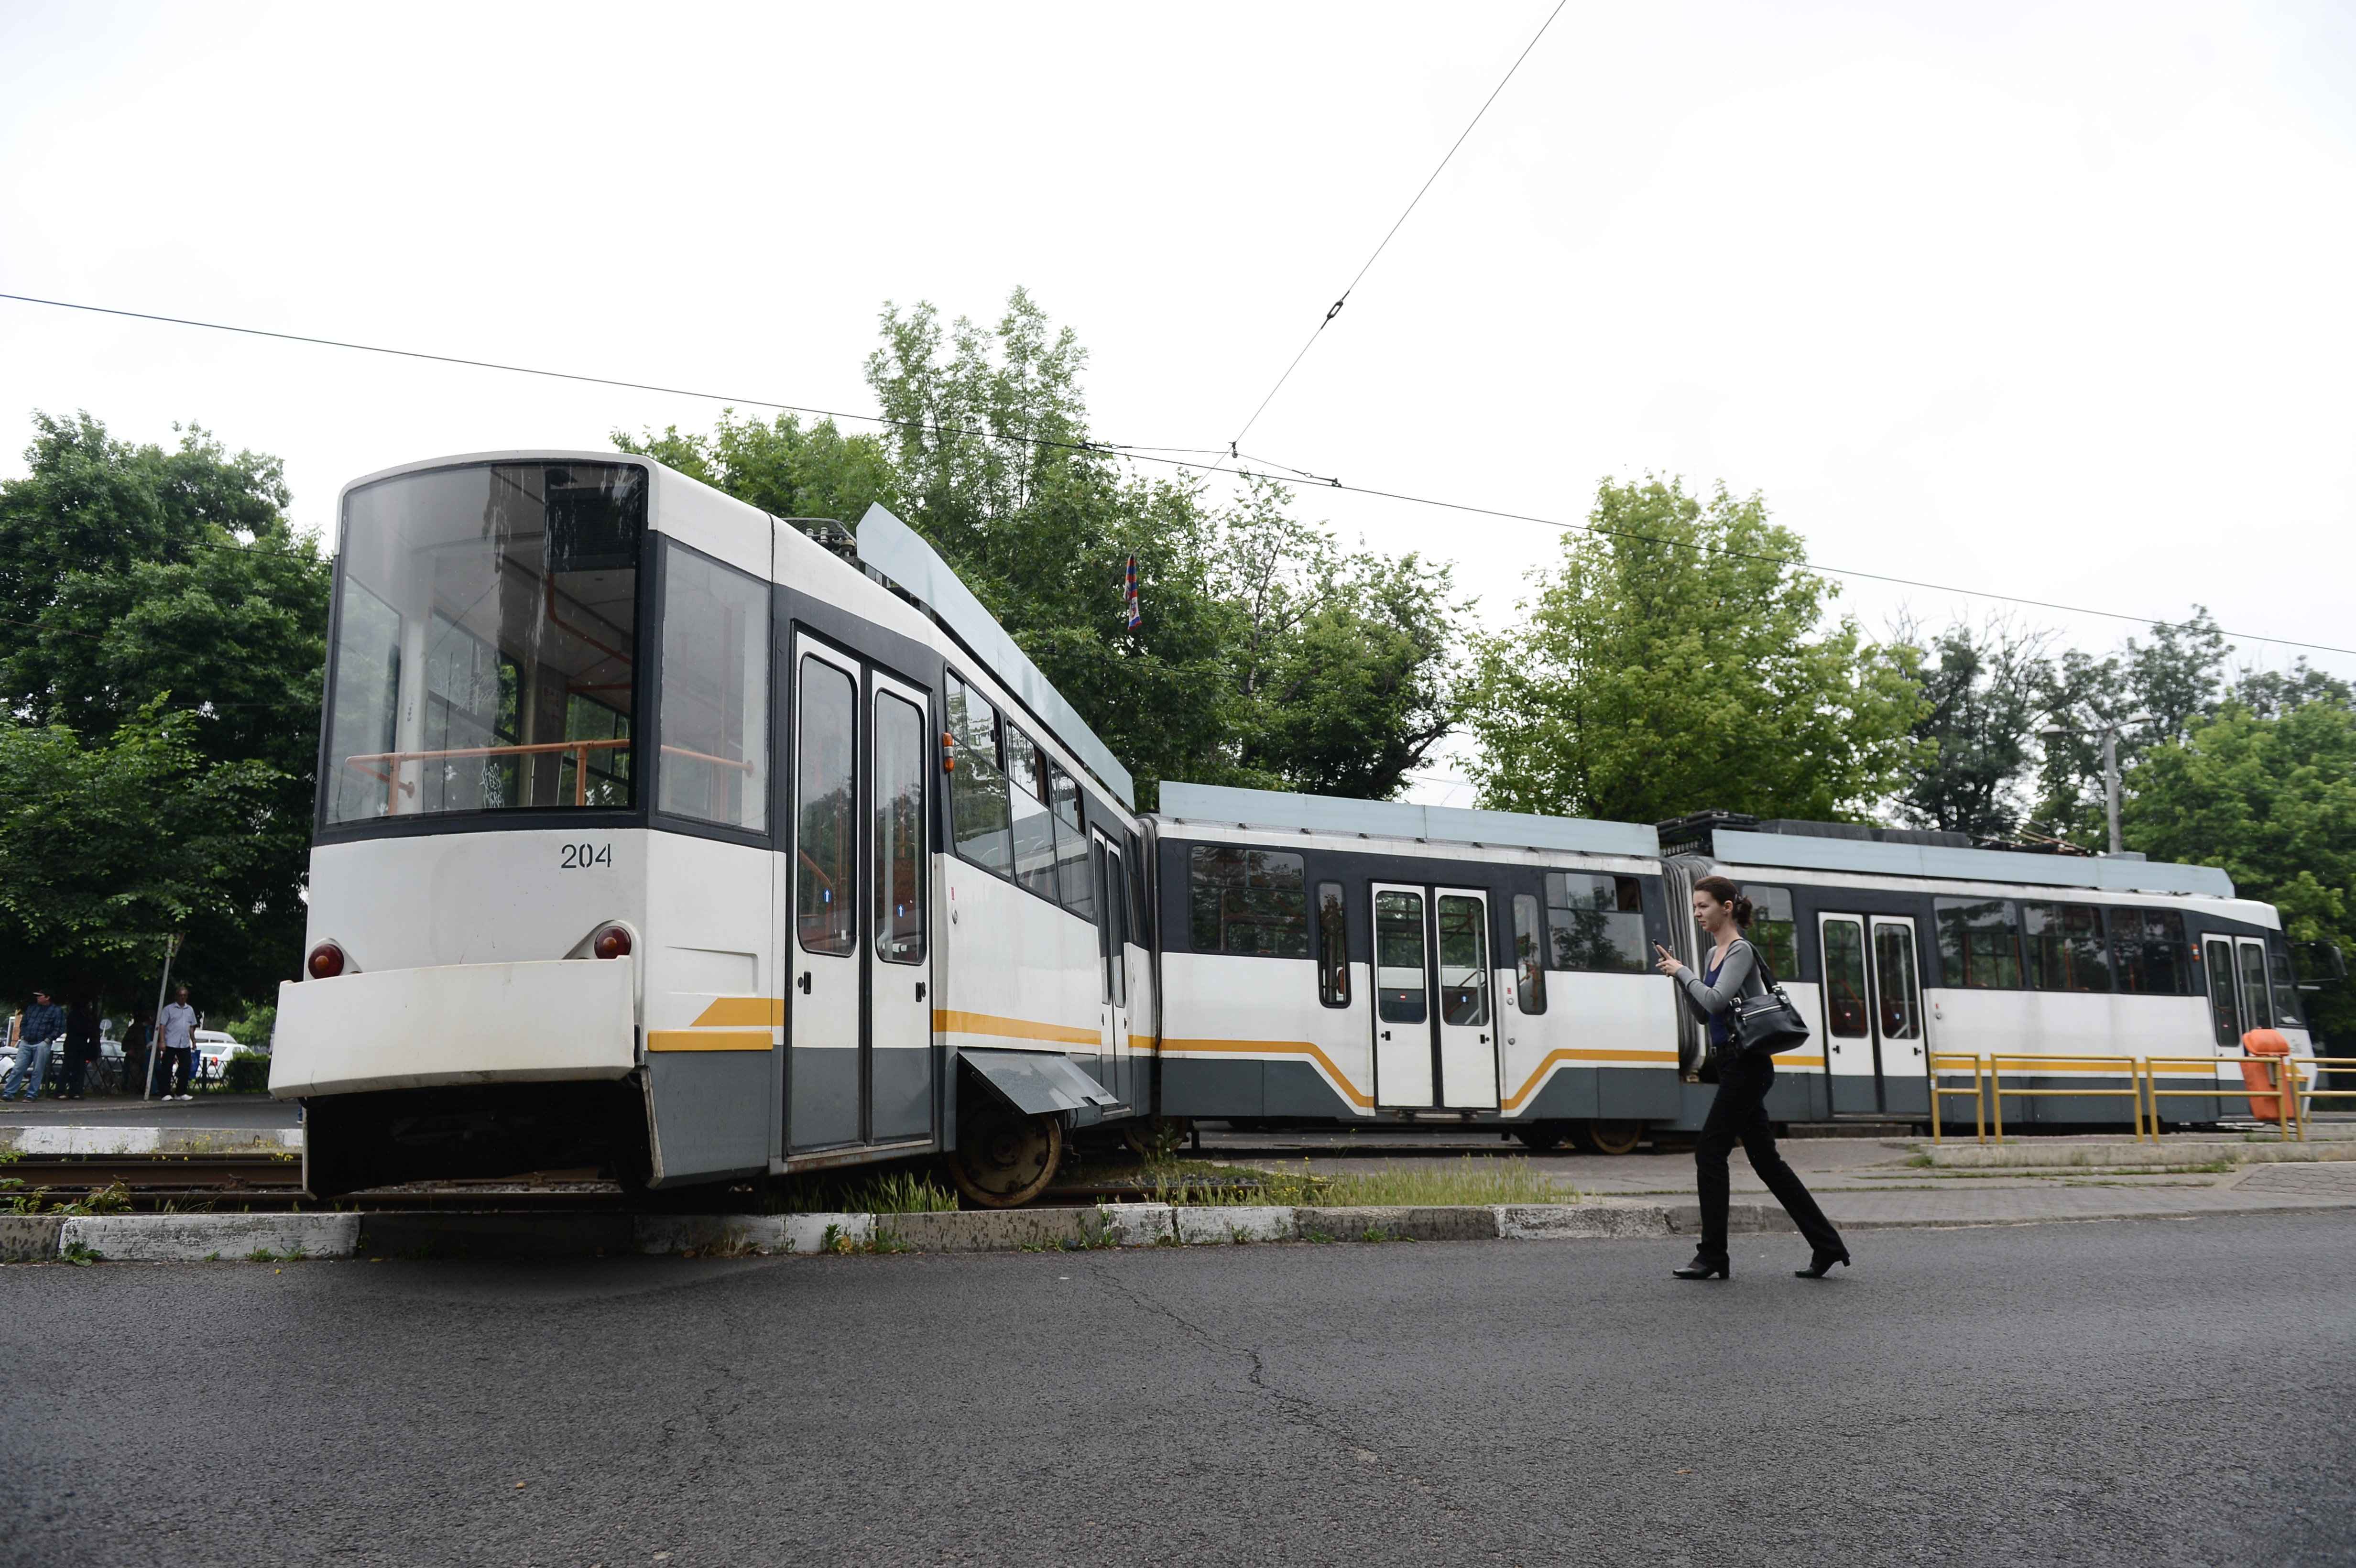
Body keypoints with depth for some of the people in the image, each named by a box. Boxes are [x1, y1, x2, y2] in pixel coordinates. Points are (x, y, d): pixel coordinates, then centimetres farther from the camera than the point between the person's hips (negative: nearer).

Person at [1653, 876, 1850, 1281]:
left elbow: (1716, 1001, -24)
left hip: (1747, 1065, -10)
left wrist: (1683, 972, -11)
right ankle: (1826, 1244, 14)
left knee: (1710, 1152, -6)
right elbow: (1704, 1014, 18)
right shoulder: (1715, 953, 16)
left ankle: (1713, 1256, 0)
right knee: (1765, 1158, 9)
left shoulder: (1742, 950, -11)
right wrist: (1680, 976, 7)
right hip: (1734, 1064, 10)